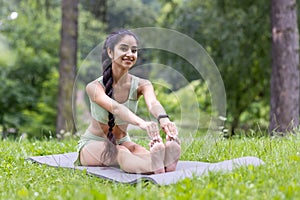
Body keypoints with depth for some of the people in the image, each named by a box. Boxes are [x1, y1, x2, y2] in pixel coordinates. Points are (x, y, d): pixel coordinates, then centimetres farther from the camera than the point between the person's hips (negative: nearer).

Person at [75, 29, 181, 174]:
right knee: (120, 152, -37)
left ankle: (164, 161, -66)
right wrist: (141, 123, -62)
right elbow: (115, 107, -42)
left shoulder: (141, 85, -11)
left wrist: (163, 119, -59)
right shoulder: (94, 87, -21)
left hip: (122, 141, 3)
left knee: (141, 151, -33)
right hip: (92, 144, -3)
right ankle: (153, 166, -68)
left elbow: (153, 103, -34)